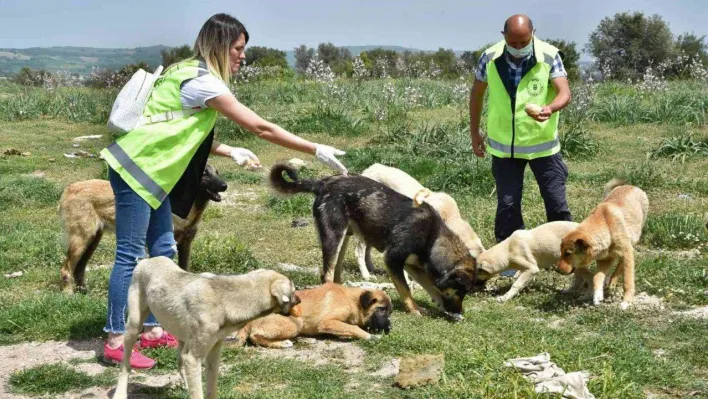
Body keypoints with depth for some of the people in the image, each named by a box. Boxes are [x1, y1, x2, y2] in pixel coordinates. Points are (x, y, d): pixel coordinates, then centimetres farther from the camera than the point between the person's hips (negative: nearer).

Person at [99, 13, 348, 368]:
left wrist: (231, 152, 9)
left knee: (162, 250, 11)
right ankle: (115, 342, -2)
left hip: (148, 169, 10)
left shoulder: (191, 74, 12)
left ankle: (152, 331, 19)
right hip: (135, 168, -10)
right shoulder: (202, 81, -18)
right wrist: (317, 151, -14)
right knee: (130, 255, -7)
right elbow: (261, 128, -18)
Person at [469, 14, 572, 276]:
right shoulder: (490, 58, -9)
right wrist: (474, 132, 9)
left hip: (542, 143, -1)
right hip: (504, 145, 1)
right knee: (507, 204, 5)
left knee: (556, 201, 4)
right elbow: (477, 93, 6)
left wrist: (550, 108, -44)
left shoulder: (549, 56, -15)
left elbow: (564, 93, -22)